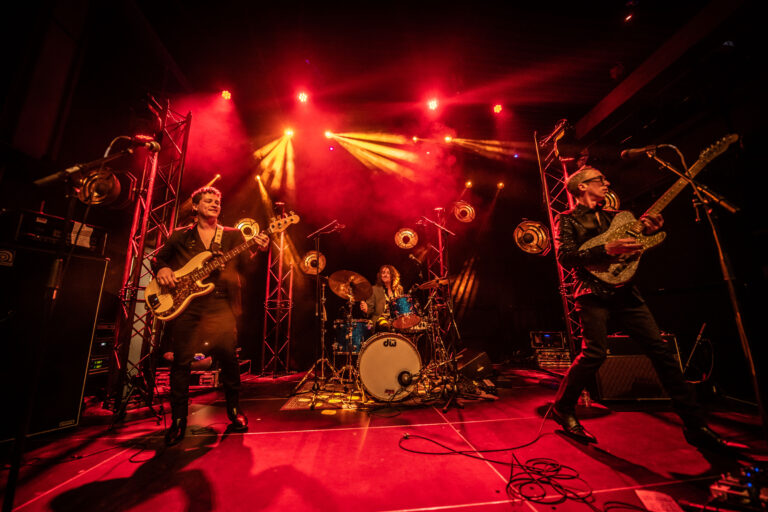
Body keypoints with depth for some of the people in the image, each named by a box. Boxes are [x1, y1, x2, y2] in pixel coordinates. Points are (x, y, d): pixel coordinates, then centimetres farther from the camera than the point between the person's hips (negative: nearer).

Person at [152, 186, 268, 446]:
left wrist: (258, 249, -20)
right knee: (181, 360, 3)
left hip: (220, 304, -1)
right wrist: (162, 269, -1)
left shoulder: (233, 235, 11)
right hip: (184, 303, 2)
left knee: (228, 356, -5)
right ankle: (178, 420, 22)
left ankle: (234, 410, 16)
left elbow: (245, 263, 0)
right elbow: (158, 257, 22)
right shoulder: (180, 236, 15)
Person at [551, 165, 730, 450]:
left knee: (660, 349, 2)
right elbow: (564, 256, -12)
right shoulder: (567, 219, 3)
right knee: (595, 353, -14)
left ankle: (695, 425, 15)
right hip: (594, 292, -6)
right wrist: (607, 250, -22)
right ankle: (562, 409, 4)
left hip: (624, 291, 7)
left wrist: (650, 231, 3)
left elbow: (635, 248, 23)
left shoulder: (613, 216, 23)